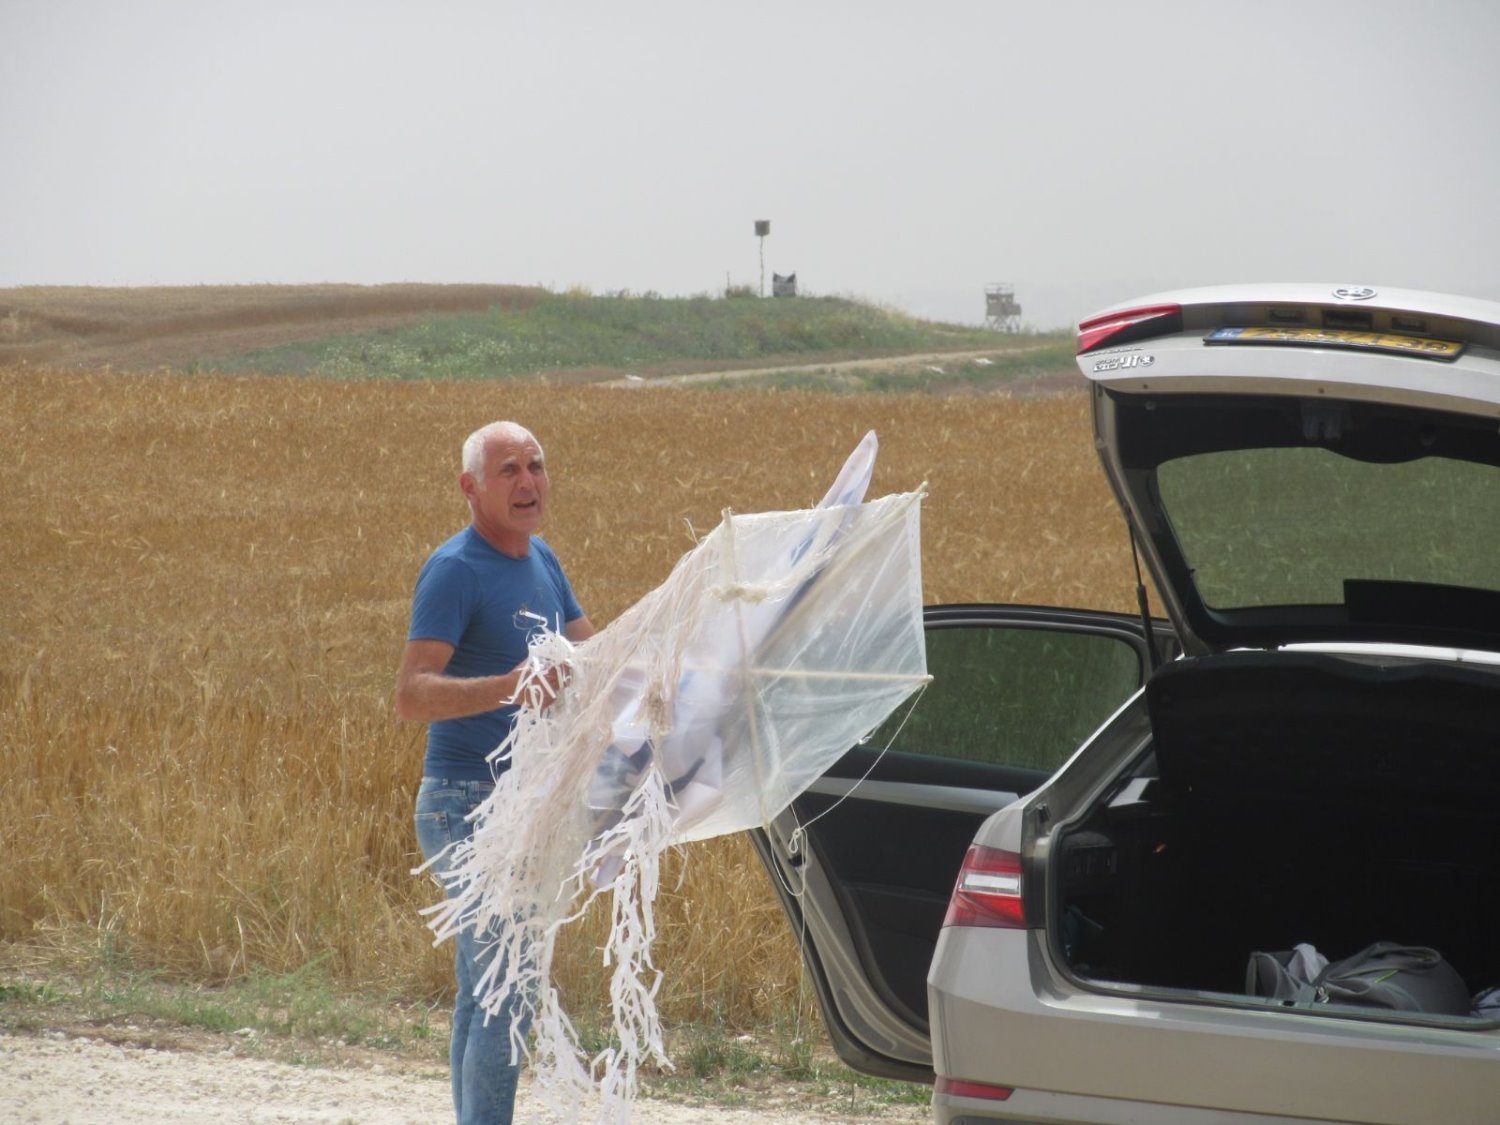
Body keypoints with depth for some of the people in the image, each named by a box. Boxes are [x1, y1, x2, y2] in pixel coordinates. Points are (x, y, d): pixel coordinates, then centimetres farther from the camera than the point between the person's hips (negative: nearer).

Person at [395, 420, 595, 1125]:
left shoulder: (540, 561, 13)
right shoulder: (455, 570, -14)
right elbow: (412, 695, -25)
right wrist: (510, 686, -39)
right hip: (470, 807, -9)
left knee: (484, 998, 12)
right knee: (508, 991, -14)